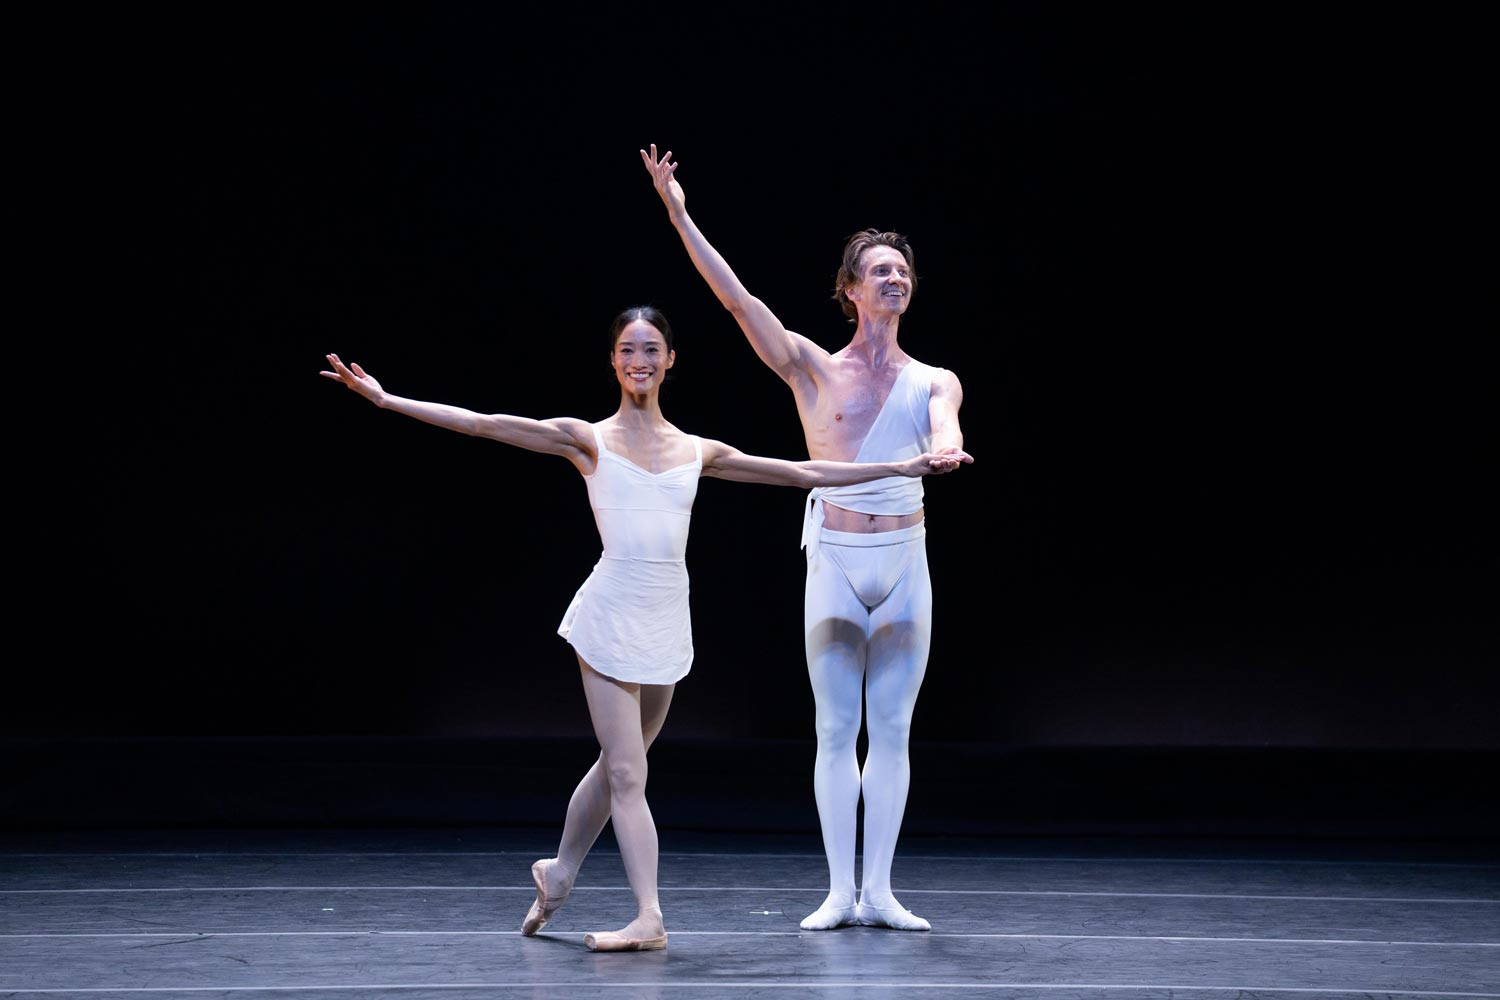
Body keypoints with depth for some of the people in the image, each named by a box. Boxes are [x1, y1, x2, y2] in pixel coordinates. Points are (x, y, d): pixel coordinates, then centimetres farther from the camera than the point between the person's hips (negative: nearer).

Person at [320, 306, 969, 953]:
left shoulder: (697, 452, 11)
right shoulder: (588, 440, 2)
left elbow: (805, 473, 16)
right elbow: (484, 424, -4)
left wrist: (902, 467, 16)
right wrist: (385, 399, -10)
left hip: (666, 625, 4)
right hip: (610, 618, -4)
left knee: (618, 764, 14)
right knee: (626, 772, -6)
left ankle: (558, 872, 35)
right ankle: (649, 918, -5)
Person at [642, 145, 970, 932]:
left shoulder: (934, 382, 8)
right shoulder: (813, 369, 3)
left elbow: (945, 428, -14)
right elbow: (736, 298, -5)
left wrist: (943, 450, -40)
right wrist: (679, 216, -12)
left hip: (905, 564, 1)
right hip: (835, 563, -1)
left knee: (892, 728, 2)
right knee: (835, 728, -1)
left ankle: (878, 890, 5)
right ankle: (839, 892, 3)